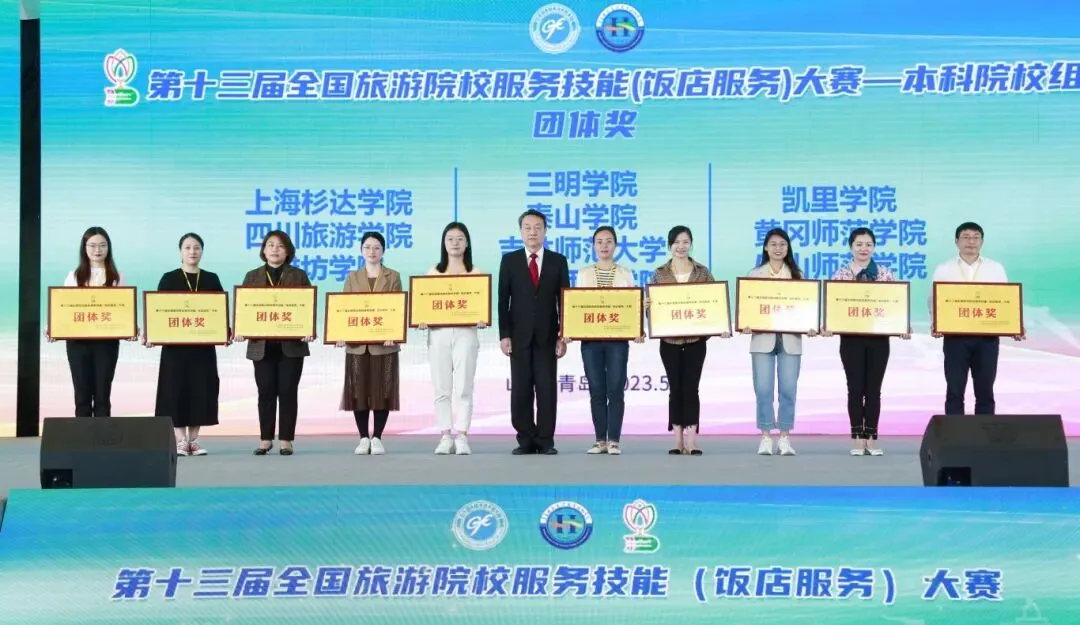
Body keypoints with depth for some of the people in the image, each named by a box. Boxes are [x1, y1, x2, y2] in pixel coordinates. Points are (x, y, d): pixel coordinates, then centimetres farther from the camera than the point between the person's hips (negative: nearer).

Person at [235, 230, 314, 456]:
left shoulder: (299, 276, 7)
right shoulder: (253, 276, 11)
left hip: (291, 344, -1)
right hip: (261, 345, 1)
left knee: (288, 391, -1)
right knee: (266, 392, 3)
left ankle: (286, 440, 6)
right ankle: (265, 439, 12)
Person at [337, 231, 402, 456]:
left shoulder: (393, 277, 7)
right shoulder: (352, 277, 12)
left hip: (384, 343, -2)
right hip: (357, 343, 2)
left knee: (382, 390, -1)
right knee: (358, 390, 1)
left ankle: (377, 438, 7)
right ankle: (363, 438, 8)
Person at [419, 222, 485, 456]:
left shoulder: (475, 273, 7)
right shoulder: (433, 272, 11)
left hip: (465, 332, -1)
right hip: (439, 333, 2)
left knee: (463, 388, -5)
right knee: (442, 389, 1)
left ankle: (462, 437, -2)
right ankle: (446, 436, 4)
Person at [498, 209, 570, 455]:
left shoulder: (558, 261, 6)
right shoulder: (509, 260, 6)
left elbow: (564, 300, 4)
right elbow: (503, 300, 2)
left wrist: (563, 335, -4)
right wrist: (504, 335, -6)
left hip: (547, 336, 0)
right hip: (519, 336, 0)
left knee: (547, 389, -1)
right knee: (520, 390, 1)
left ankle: (545, 441, 4)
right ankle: (526, 440, 7)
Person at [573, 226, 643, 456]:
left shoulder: (625, 274, 7)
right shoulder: (584, 274, 9)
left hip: (617, 338, -1)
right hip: (590, 338, 1)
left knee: (615, 390, -4)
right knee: (596, 391, 2)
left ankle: (614, 440, 1)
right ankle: (600, 440, 8)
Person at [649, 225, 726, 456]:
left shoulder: (703, 272, 4)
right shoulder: (660, 273, 5)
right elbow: (651, 303, 6)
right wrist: (646, 306, -17)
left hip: (696, 339, -1)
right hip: (669, 340, 1)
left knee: (690, 388, -3)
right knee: (675, 389, 4)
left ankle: (691, 441, -2)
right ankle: (678, 441, 9)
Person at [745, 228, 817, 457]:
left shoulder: (796, 275, 12)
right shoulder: (755, 274, 8)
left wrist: (810, 326, -10)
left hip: (790, 339, 1)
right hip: (763, 338, -1)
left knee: (788, 390, 0)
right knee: (763, 389, -3)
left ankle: (785, 438, 8)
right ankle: (766, 437, 6)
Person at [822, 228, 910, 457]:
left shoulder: (885, 274, 5)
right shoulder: (840, 274, 4)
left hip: (879, 338, 1)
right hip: (851, 338, 0)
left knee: (874, 389, 3)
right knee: (855, 388, 2)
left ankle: (872, 439, 10)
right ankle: (858, 439, 9)